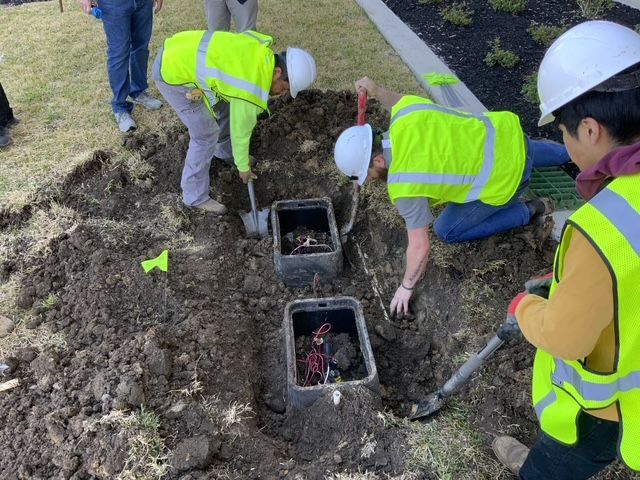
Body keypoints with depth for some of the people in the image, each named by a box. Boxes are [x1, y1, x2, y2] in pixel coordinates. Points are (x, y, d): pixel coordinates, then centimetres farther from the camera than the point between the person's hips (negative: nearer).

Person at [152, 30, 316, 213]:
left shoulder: (262, 50, -3)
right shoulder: (252, 92, -24)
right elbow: (240, 132, -10)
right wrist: (243, 167, 7)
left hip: (181, 51, 9)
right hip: (172, 73, -9)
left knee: (224, 107, 22)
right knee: (206, 134, -4)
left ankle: (224, 152, 49)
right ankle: (195, 195, 11)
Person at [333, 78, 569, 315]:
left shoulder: (404, 185, -29)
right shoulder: (404, 112, -15)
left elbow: (420, 247, -22)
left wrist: (406, 287, -9)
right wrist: (377, 91, 4)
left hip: (505, 177, -7)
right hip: (507, 132, 7)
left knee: (447, 231, 4)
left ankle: (528, 211, 10)